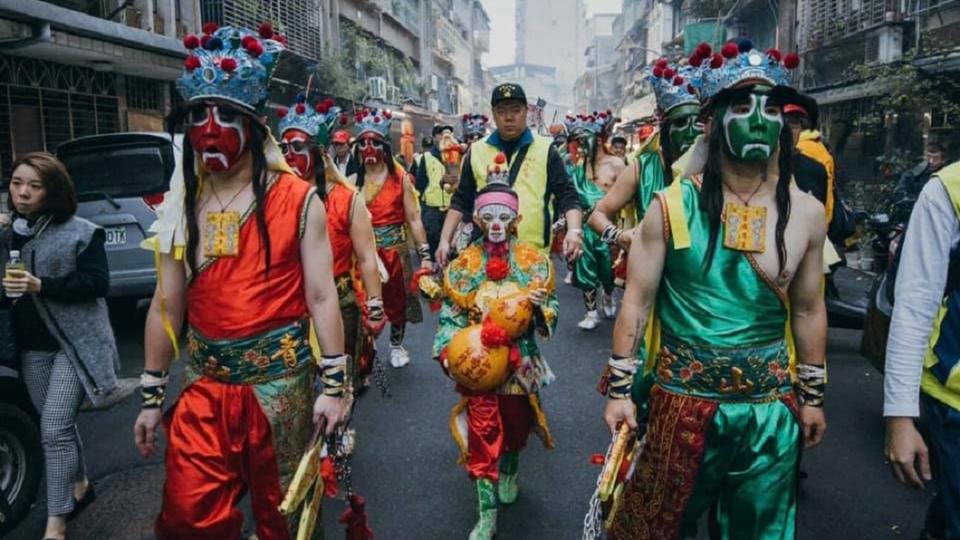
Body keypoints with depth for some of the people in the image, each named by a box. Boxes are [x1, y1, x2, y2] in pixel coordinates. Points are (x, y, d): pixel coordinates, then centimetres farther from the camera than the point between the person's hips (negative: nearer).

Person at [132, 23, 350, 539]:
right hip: (204, 382, 3)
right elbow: (166, 306, 7)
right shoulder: (180, 205, 4)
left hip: (281, 379, -3)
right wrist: (151, 394, 9)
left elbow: (321, 296, -8)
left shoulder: (297, 199, -8)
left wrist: (333, 383, -10)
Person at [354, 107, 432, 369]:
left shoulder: (400, 177, -3)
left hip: (394, 248, 0)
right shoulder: (353, 180, 1)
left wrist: (425, 254, -7)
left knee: (397, 298, 12)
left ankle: (396, 345, 34)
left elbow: (413, 218, -4)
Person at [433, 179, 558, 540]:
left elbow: (550, 313, 0)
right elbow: (450, 314, -1)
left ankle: (509, 472, 50)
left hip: (520, 360, 1)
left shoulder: (534, 260, -4)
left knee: (516, 422, 18)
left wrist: (541, 305, -22)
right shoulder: (463, 264, -4)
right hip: (478, 362, -1)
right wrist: (448, 351, -15)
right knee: (481, 431, -1)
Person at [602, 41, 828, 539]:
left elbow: (808, 311, 9)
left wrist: (811, 397, 13)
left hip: (770, 408, 3)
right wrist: (620, 389, -4)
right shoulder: (672, 206, -10)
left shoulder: (806, 213, -1)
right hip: (681, 399, -2)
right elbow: (636, 302, -5)